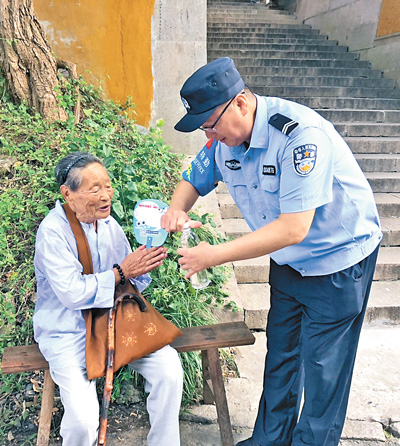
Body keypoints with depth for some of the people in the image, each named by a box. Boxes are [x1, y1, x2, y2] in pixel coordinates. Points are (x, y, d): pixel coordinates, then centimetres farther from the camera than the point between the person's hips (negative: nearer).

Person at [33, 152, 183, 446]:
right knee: (84, 417, -23)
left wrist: (143, 265, -13)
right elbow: (73, 293, -22)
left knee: (169, 367, -12)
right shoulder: (53, 231, -16)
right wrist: (121, 271, -19)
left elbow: (132, 283, 9)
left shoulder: (108, 223, 3)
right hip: (68, 332, -5)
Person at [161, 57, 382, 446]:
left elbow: (294, 228, -35)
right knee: (279, 356, 18)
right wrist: (177, 210, -17)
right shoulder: (223, 138, -8)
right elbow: (193, 179, 6)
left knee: (322, 368, 6)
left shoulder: (300, 135, -32)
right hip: (286, 262, 7)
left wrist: (216, 255, -33)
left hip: (338, 261, -6)